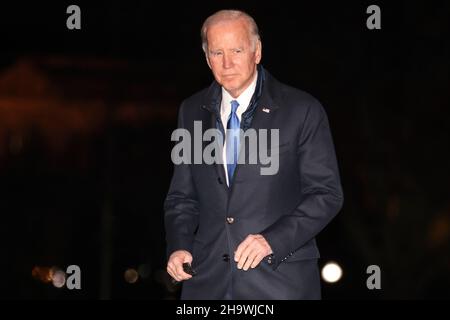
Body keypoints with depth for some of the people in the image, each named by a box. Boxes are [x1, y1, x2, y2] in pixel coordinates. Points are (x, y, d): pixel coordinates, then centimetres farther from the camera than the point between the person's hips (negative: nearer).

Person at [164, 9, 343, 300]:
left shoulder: (302, 110, -3)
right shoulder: (192, 112, 10)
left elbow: (326, 194, -5)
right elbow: (182, 196, 14)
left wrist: (274, 239, -16)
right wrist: (179, 246, -4)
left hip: (280, 281, -3)